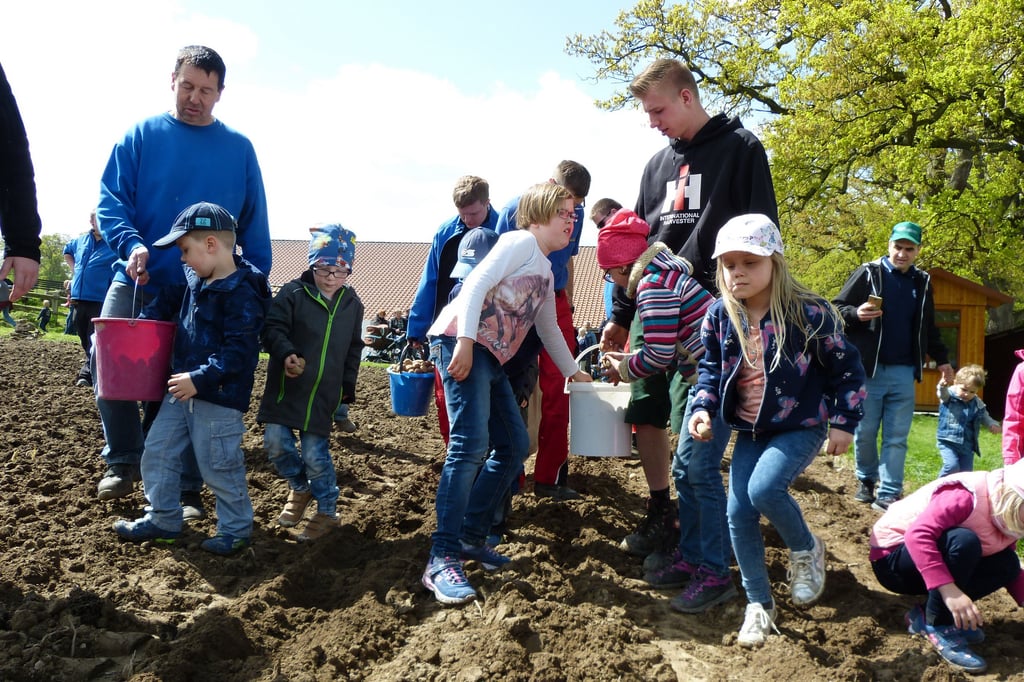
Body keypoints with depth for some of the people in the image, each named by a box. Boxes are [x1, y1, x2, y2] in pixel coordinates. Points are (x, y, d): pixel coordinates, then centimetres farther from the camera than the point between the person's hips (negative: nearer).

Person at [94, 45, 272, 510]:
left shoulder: (239, 149, 5)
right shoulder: (142, 135, 4)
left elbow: (254, 226, 6)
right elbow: (110, 199, -3)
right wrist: (130, 244, -22)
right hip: (139, 280, 0)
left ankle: (186, 486, 17)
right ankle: (122, 460, 16)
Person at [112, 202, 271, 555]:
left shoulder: (242, 294, -21)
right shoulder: (194, 279, 8)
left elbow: (238, 352, -25)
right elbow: (168, 300, 27)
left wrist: (199, 379, -27)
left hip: (220, 397, -9)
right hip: (182, 390, 9)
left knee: (219, 466, 2)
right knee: (157, 452, 15)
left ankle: (236, 529, 20)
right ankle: (163, 519, 30)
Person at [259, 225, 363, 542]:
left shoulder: (352, 304, 4)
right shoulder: (293, 293, -7)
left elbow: (353, 349, 13)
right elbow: (273, 328, -13)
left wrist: (347, 388, 11)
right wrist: (286, 354, -32)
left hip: (324, 393, 0)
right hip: (285, 386, 0)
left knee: (315, 453, 0)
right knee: (275, 441, -3)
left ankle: (327, 511, 19)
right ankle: (299, 488, 26)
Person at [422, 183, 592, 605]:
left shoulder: (546, 272, 24)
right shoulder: (521, 242, -2)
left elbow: (549, 329, 35)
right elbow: (476, 285, -15)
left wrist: (573, 372, 41)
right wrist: (465, 342, -25)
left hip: (492, 360, 10)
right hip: (460, 341, -10)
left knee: (514, 446, 10)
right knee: (471, 444, -21)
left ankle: (471, 536, 17)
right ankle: (442, 559, -20)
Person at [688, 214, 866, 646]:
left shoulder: (808, 313, -17)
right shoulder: (719, 317, -5)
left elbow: (845, 366, -6)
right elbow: (710, 368, 8)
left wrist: (843, 422, -5)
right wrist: (702, 408, -8)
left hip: (801, 427, -5)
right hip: (750, 430, 5)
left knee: (764, 488, -27)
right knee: (739, 513, 0)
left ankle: (806, 551, 6)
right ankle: (759, 605, 18)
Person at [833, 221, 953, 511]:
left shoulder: (922, 282, 13)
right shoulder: (868, 273, -2)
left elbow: (928, 327, 24)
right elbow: (837, 308, -3)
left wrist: (941, 359, 21)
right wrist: (856, 314, -23)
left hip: (904, 373, 3)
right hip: (868, 369, -3)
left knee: (897, 437, 2)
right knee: (864, 432, 5)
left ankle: (888, 494, 6)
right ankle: (866, 480, 27)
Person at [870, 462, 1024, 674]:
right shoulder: (968, 495, -27)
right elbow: (918, 534, -38)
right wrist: (949, 590, -43)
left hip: (936, 561, 8)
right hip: (891, 557, -8)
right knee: (964, 541, -32)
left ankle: (926, 614, -6)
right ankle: (938, 626, -18)